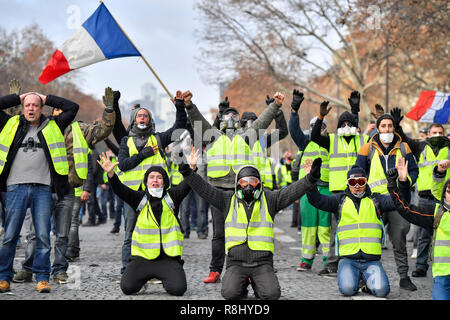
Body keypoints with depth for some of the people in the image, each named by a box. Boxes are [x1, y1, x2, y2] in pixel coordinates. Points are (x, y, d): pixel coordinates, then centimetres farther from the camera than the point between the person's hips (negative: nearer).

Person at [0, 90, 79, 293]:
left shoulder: (52, 126, 13)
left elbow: (72, 107, 12)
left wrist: (47, 99, 15)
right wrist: (19, 98, 15)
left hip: (42, 188, 0)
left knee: (43, 235, -1)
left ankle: (42, 278, 7)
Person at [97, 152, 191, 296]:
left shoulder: (172, 196, 7)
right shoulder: (140, 198, 6)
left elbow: (186, 186, -9)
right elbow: (120, 190, -7)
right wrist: (110, 173, -26)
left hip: (168, 258, -1)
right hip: (143, 256, 1)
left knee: (178, 289, -20)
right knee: (127, 287, -16)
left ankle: (167, 279, 16)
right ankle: (144, 277, 19)